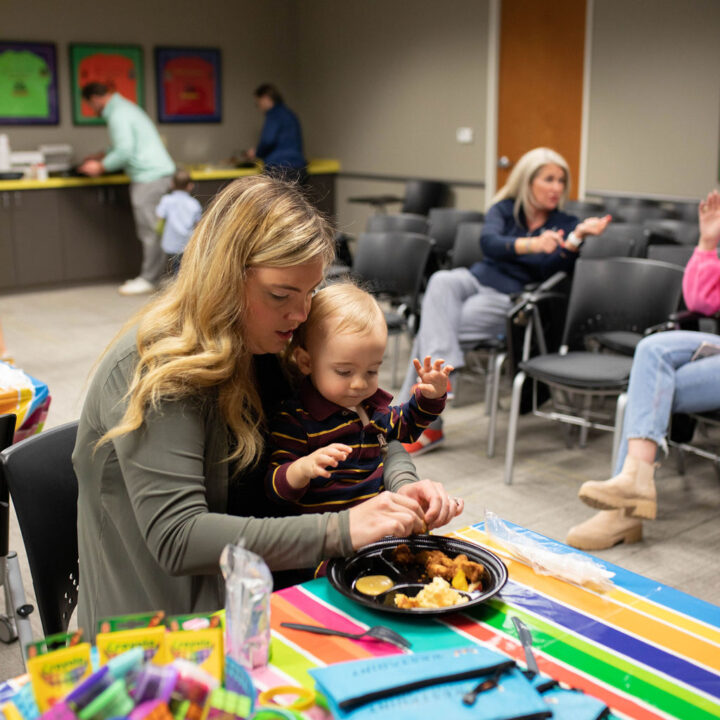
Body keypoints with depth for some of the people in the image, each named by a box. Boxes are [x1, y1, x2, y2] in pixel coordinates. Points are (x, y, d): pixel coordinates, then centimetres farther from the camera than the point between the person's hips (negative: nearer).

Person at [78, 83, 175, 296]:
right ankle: (150, 276, 13)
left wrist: (101, 166, -8)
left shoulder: (118, 114, -12)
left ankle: (148, 280, -3)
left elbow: (125, 151, -20)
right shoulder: (124, 107, 21)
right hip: (155, 172, 11)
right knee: (150, 229, 10)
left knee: (150, 230, -6)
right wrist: (102, 157, 30)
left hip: (150, 176, -11)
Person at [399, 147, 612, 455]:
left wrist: (577, 237, -27)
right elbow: (489, 242, -13)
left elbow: (554, 269, -11)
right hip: (477, 278, 3)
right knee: (441, 280, -33)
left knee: (431, 330, -23)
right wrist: (531, 244, -30)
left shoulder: (564, 224, 6)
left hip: (511, 298, -3)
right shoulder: (504, 209, 9)